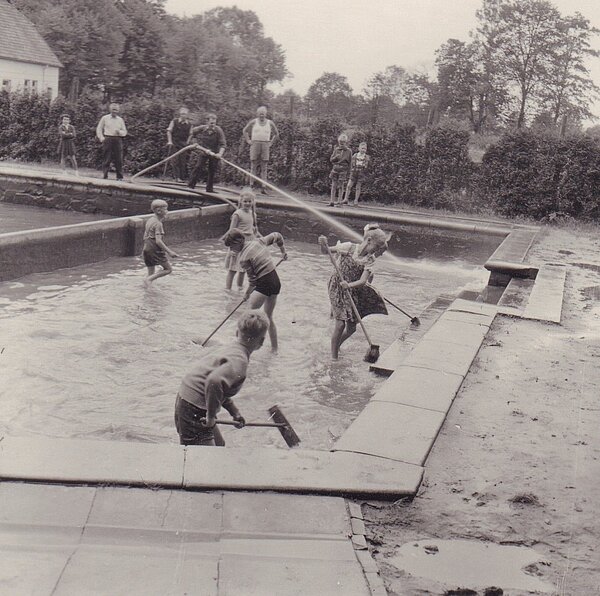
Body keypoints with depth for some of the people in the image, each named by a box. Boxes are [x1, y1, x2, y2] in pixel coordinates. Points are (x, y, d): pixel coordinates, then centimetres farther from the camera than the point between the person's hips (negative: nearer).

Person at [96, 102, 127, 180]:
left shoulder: (120, 120, 14)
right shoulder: (105, 118, 10)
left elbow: (125, 132, 14)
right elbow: (99, 129, 12)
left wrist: (119, 132, -7)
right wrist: (101, 138, -1)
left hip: (117, 140, 1)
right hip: (107, 139, -1)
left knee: (119, 159, -4)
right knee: (106, 159, -2)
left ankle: (120, 177, 0)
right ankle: (105, 176, 2)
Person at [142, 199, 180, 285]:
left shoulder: (150, 220, 11)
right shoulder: (158, 224, -17)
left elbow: (145, 237, 18)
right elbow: (158, 241, -24)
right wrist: (169, 251, -23)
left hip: (147, 249, 9)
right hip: (156, 250, -9)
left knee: (151, 273, 15)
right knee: (168, 269, 1)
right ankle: (149, 279, -10)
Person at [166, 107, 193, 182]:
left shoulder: (189, 124, 7)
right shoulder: (174, 121, 1)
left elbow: (190, 135, 13)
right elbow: (169, 131, 2)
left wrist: (187, 143, 3)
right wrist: (169, 141, -7)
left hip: (183, 144, 2)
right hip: (174, 143, -2)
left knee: (183, 161, 0)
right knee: (175, 160, -10)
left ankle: (181, 177, 6)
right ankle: (177, 177, -12)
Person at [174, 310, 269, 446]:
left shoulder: (225, 348, 9)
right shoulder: (239, 360, -20)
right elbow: (214, 381, -37)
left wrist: (234, 412, 20)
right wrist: (211, 415, -26)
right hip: (194, 413, -10)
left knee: (219, 444, 28)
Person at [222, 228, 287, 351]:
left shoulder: (243, 258, -13)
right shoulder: (258, 242, 6)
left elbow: (253, 280, -11)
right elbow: (277, 236, 18)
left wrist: (247, 294, 7)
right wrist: (283, 251, 34)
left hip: (264, 285, -9)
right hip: (276, 282, 9)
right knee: (268, 317, 23)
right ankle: (274, 347, 31)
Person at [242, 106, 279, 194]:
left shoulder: (270, 123, 8)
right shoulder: (253, 122, 5)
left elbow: (276, 134, 20)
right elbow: (245, 131, 15)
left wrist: (271, 143, 10)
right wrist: (248, 141, 5)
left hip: (265, 146, 1)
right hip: (255, 144, -1)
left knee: (264, 167, -2)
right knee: (254, 166, -1)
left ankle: (263, 187, -4)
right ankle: (251, 185, 1)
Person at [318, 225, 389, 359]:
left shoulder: (369, 260, -4)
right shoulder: (349, 247, -12)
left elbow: (362, 281, -15)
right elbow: (327, 250, -3)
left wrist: (349, 285, -34)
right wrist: (324, 245, -26)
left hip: (354, 291, 5)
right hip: (337, 288, -5)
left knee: (351, 327, 8)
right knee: (340, 323, -12)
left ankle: (337, 346, 36)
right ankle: (334, 356, 3)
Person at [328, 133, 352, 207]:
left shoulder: (348, 151, 1)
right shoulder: (336, 149, 7)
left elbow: (350, 162, 5)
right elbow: (331, 159, 8)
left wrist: (348, 172, 2)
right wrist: (335, 157, -14)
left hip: (343, 170, -2)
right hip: (335, 168, 2)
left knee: (341, 186, -3)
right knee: (334, 185, 1)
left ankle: (339, 202, 1)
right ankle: (332, 202, 3)